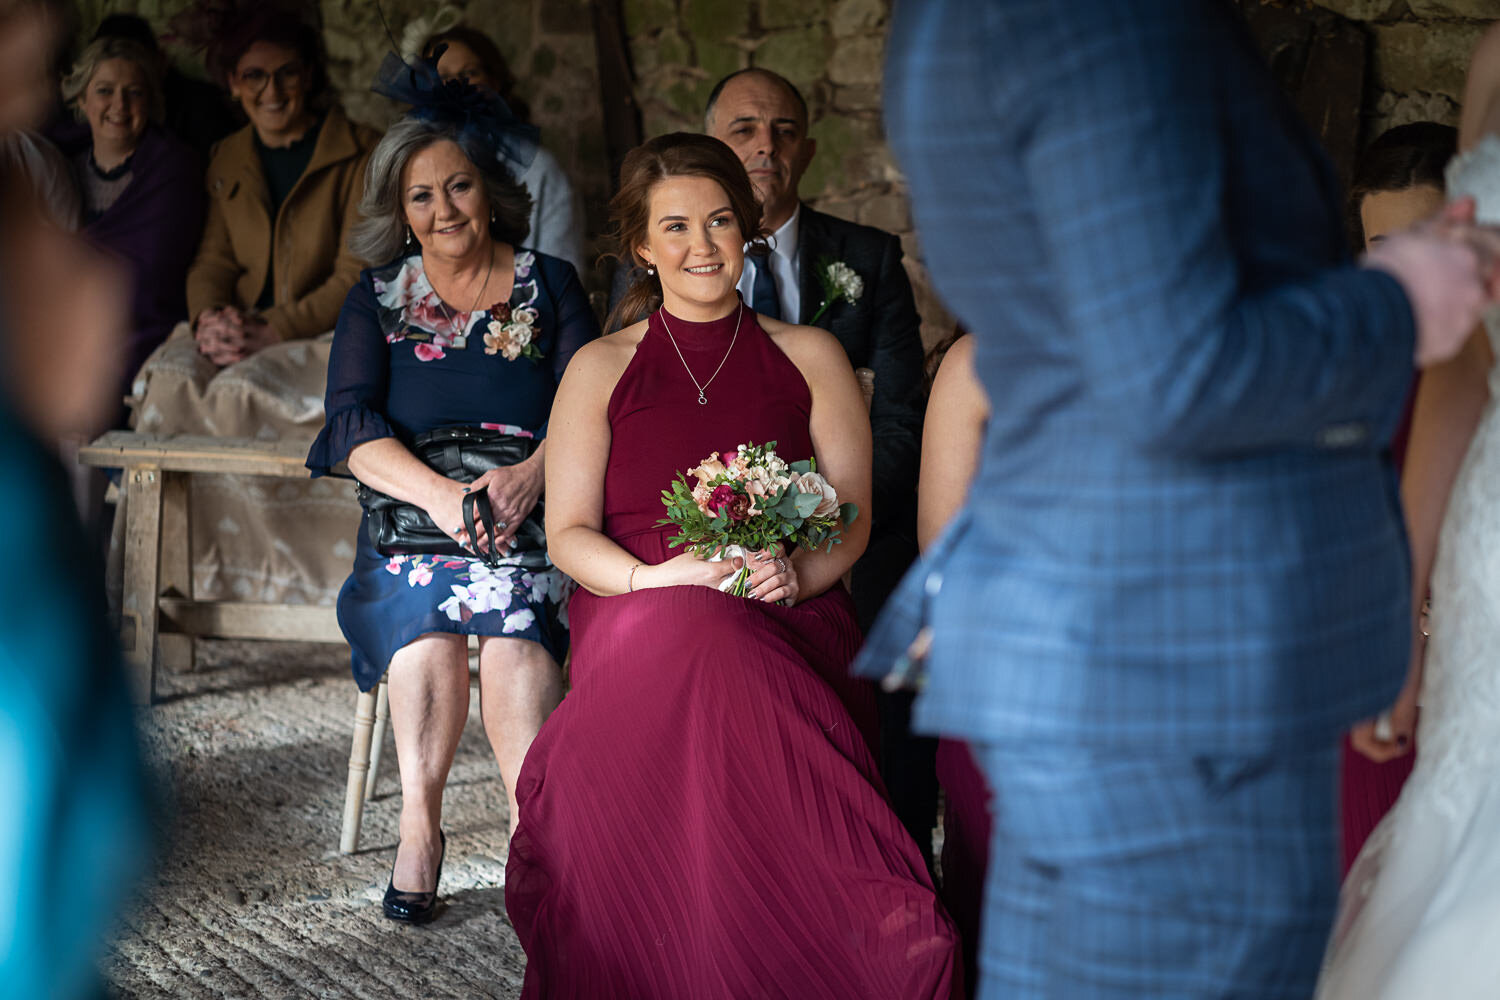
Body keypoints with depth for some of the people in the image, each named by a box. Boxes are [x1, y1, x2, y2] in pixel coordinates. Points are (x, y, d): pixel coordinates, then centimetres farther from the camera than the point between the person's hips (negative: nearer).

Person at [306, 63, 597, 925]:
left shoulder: (549, 284, 11)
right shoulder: (378, 298, 13)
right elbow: (351, 424, -1)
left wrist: (529, 476, -21)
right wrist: (441, 493, -20)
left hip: (532, 521, -1)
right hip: (413, 520, 1)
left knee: (514, 634, -33)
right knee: (426, 630, -33)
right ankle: (420, 822, -22)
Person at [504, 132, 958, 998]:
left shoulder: (810, 358, 16)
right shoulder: (600, 369, 16)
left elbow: (852, 517, 10)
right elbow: (569, 532, 8)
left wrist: (794, 572, -13)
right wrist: (654, 578, -13)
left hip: (785, 628, 0)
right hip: (638, 627, 0)